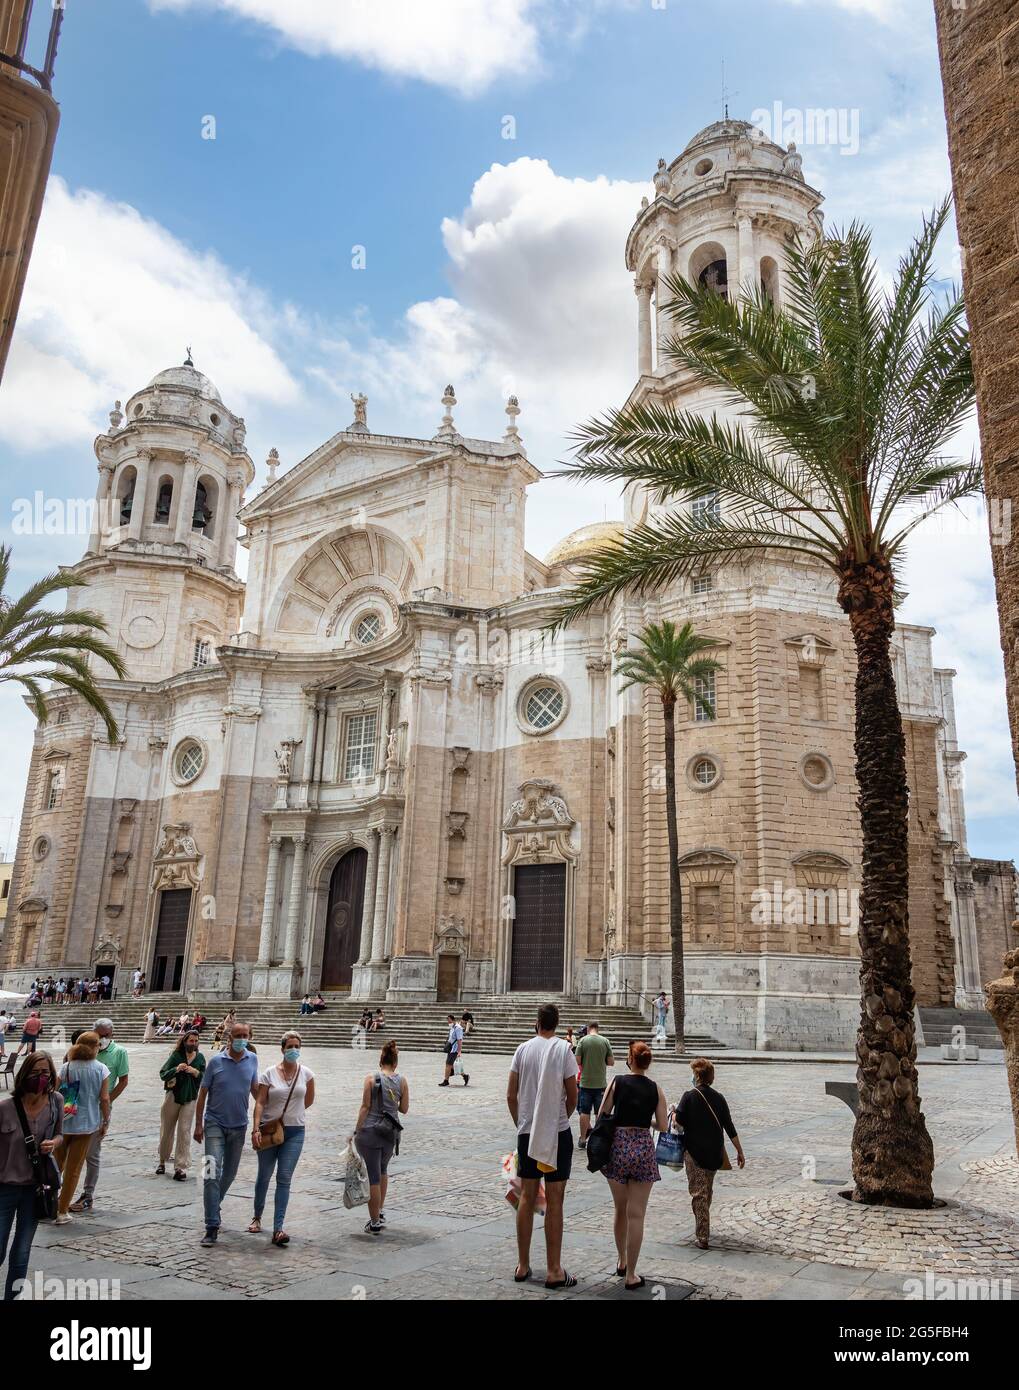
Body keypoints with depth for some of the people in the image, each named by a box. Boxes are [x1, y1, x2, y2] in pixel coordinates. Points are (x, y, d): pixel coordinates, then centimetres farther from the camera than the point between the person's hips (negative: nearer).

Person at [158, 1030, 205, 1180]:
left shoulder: (200, 1058, 3)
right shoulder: (176, 1055, -6)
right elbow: (162, 1074, -10)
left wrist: (196, 1073, -17)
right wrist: (176, 1069, -27)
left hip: (190, 1099, 1)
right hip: (173, 1096, -1)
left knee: (184, 1131, -4)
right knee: (167, 1129, 11)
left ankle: (181, 1168, -3)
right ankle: (162, 1161, 32)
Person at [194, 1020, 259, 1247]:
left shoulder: (252, 1060, -1)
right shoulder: (216, 1061, -9)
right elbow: (203, 1093, -3)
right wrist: (198, 1124, -4)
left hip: (239, 1125, 3)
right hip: (215, 1124, -3)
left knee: (230, 1173, 16)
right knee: (212, 1173, -13)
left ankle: (214, 1204, 41)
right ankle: (212, 1227, -9)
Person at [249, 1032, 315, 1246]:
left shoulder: (306, 1073, -1)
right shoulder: (270, 1073, -6)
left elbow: (309, 1100, 13)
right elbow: (260, 1102, -10)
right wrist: (256, 1129, -19)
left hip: (294, 1132, 0)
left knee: (284, 1178, -6)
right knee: (264, 1176, 13)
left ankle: (278, 1229, -5)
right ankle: (257, 1216, 36)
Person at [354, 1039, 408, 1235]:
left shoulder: (371, 1078, -7)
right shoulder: (402, 1081, 1)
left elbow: (365, 1106, -9)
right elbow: (404, 1109, 7)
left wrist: (356, 1131, -3)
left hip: (370, 1130, -4)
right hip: (391, 1131, 4)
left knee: (373, 1177, 3)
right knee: (382, 1169, 27)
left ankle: (374, 1223, 10)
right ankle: (381, 1212, 33)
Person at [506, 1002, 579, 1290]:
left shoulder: (523, 1049, 0)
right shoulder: (563, 1050, -8)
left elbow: (511, 1096, 3)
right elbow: (572, 1097, -4)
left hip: (527, 1132, 3)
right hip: (557, 1132, -3)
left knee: (527, 1198, 12)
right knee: (554, 1201, 3)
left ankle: (523, 1266, 20)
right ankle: (553, 1270, 7)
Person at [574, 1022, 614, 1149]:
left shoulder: (583, 1041, -7)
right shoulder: (605, 1041, -4)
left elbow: (577, 1061, -9)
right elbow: (611, 1062, -2)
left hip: (585, 1082, -1)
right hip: (600, 1083, 1)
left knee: (584, 1112, 8)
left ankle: (583, 1139, 13)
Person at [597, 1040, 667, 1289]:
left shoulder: (617, 1082, -2)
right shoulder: (656, 1089, 0)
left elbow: (601, 1116, 0)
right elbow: (663, 1125, 1)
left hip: (618, 1146, 1)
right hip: (643, 1149, -1)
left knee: (620, 1210, 19)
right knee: (636, 1215, 4)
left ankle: (621, 1261, 35)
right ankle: (630, 1275, 7)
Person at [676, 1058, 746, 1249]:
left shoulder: (689, 1096, -11)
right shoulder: (719, 1098, 1)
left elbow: (678, 1122, -15)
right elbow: (729, 1127, 1)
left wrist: (674, 1111, 6)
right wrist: (740, 1151, 7)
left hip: (694, 1151, -5)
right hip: (715, 1152, 5)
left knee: (698, 1192, 0)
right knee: (707, 1190, 21)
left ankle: (702, 1236, -4)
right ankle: (704, 1228, 35)